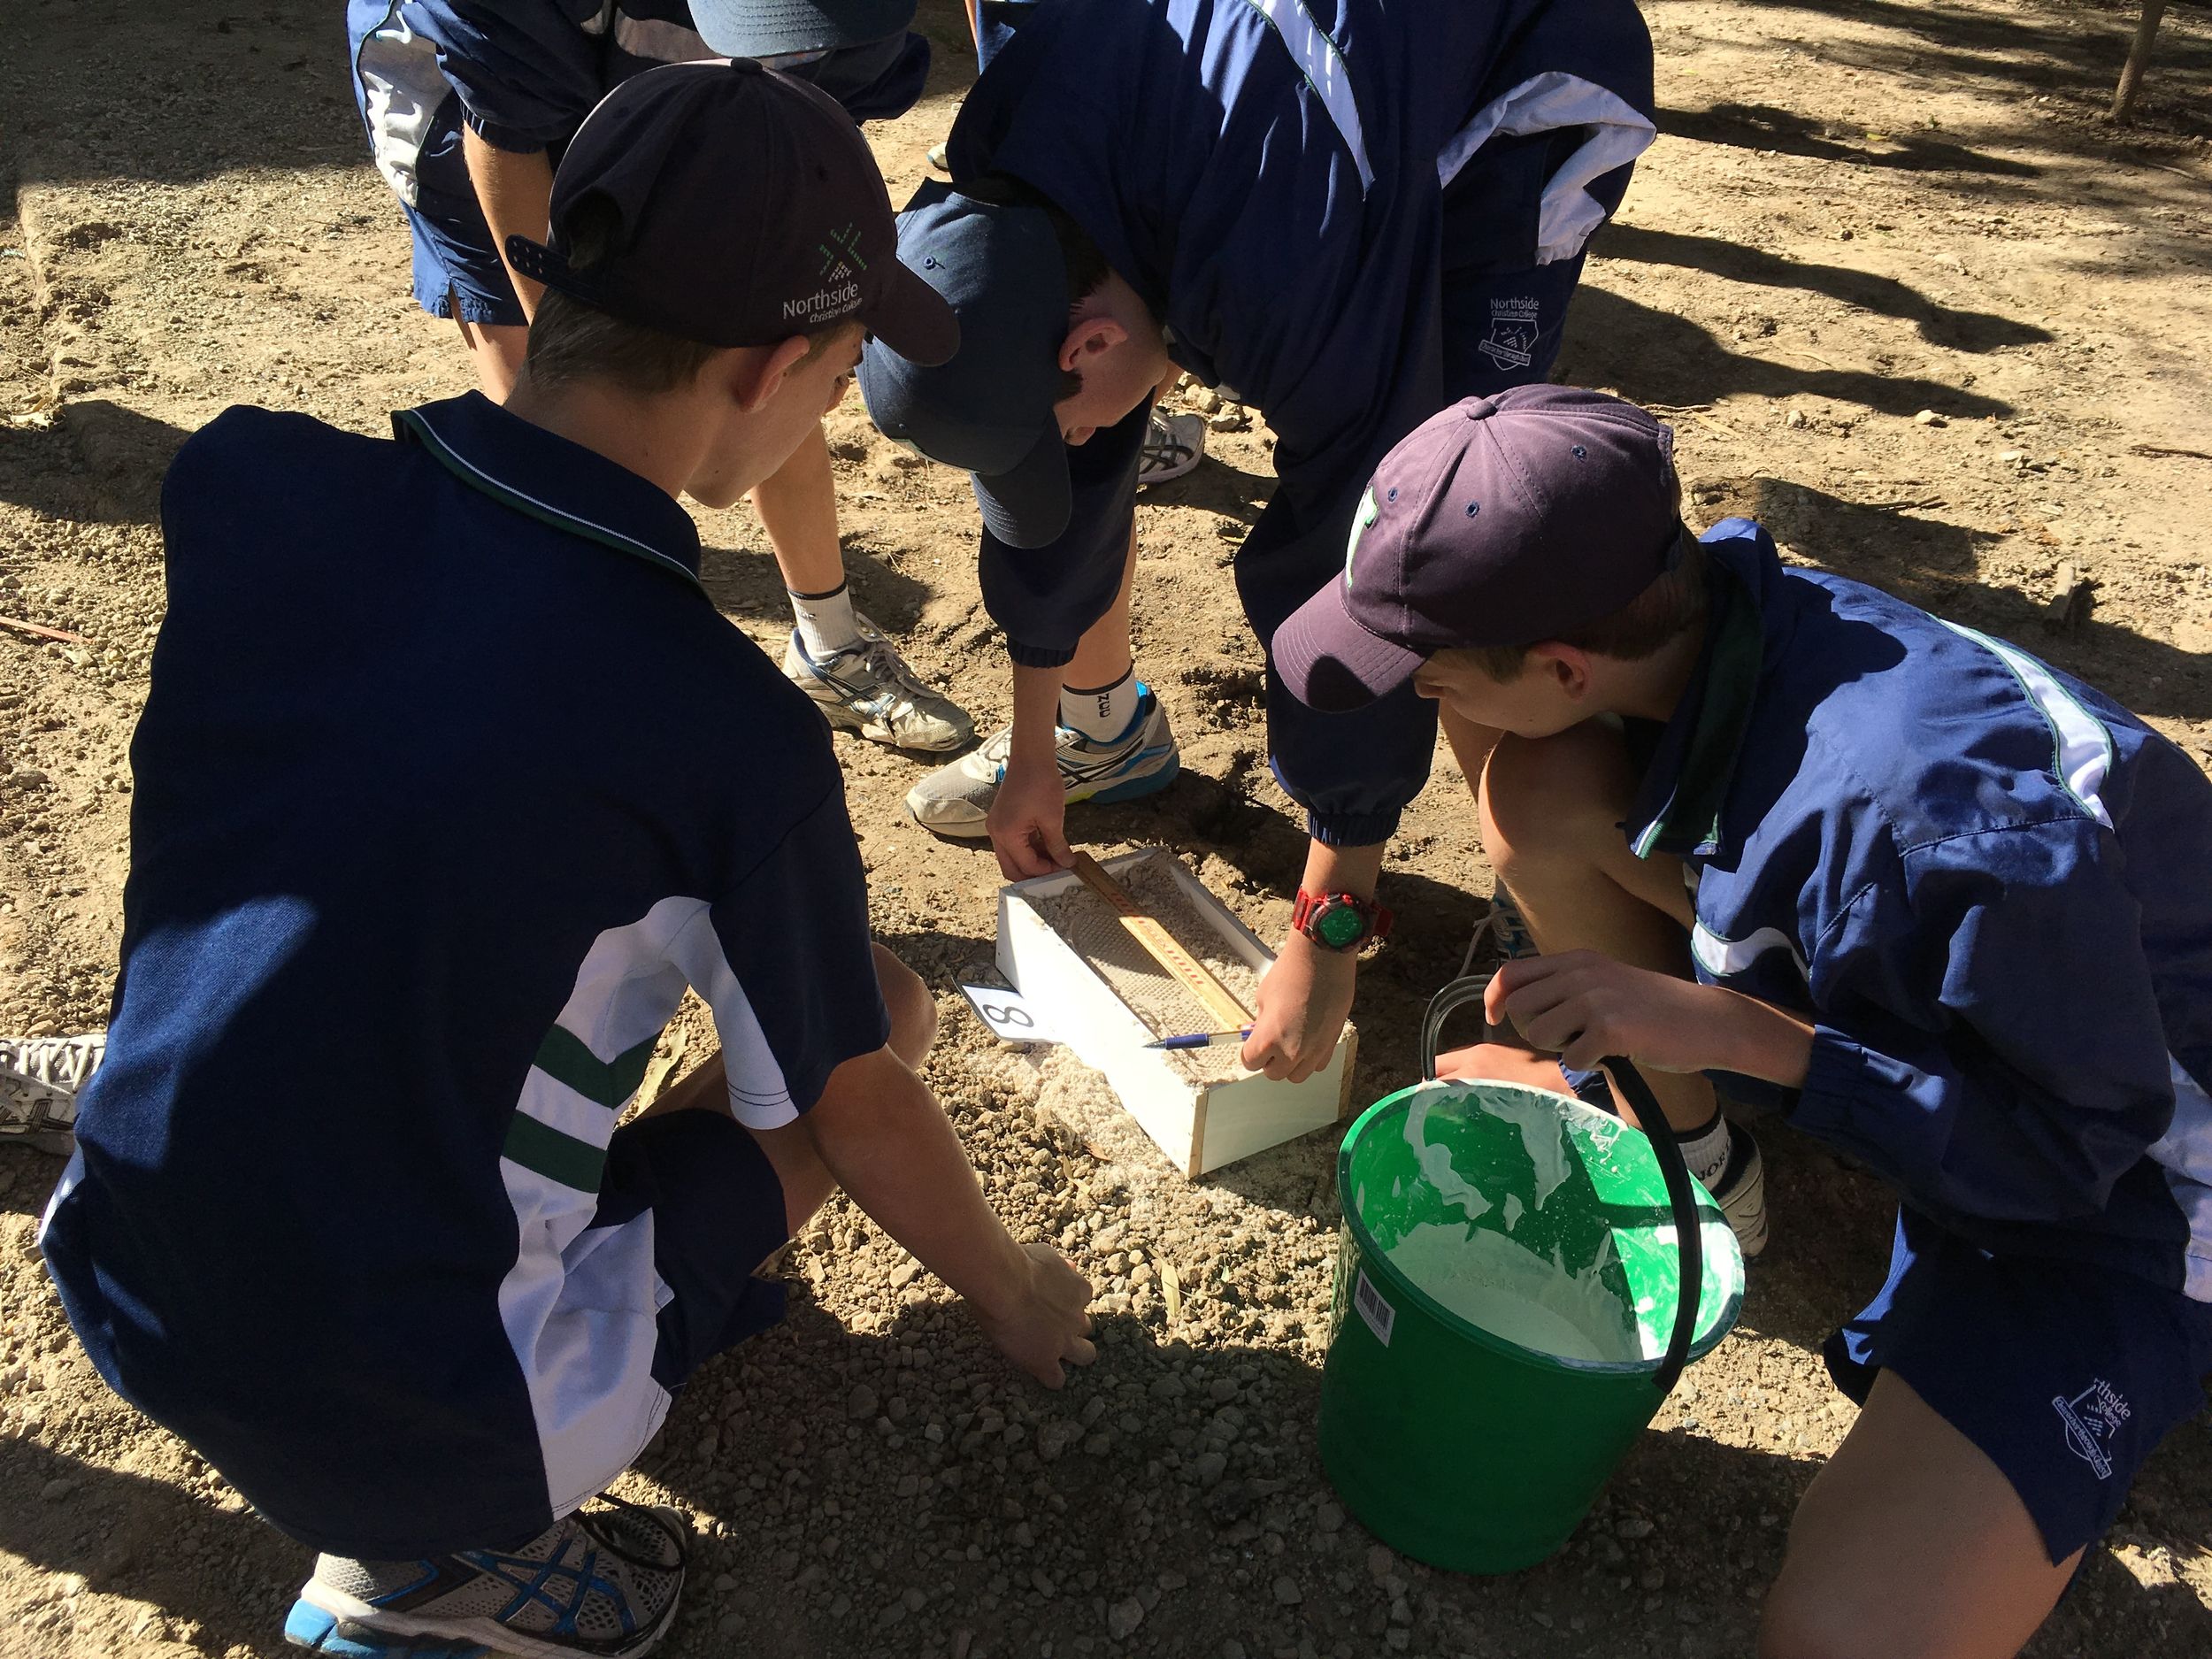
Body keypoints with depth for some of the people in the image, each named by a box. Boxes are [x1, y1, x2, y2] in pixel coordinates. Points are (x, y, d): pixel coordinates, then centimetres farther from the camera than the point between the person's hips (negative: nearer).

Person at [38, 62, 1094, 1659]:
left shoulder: (238, 481, -11)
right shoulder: (731, 729, -24)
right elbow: (858, 1113, -7)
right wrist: (1016, 1293, 11)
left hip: (115, 1295, 6)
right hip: (413, 1439, -5)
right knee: (884, 995, 7)